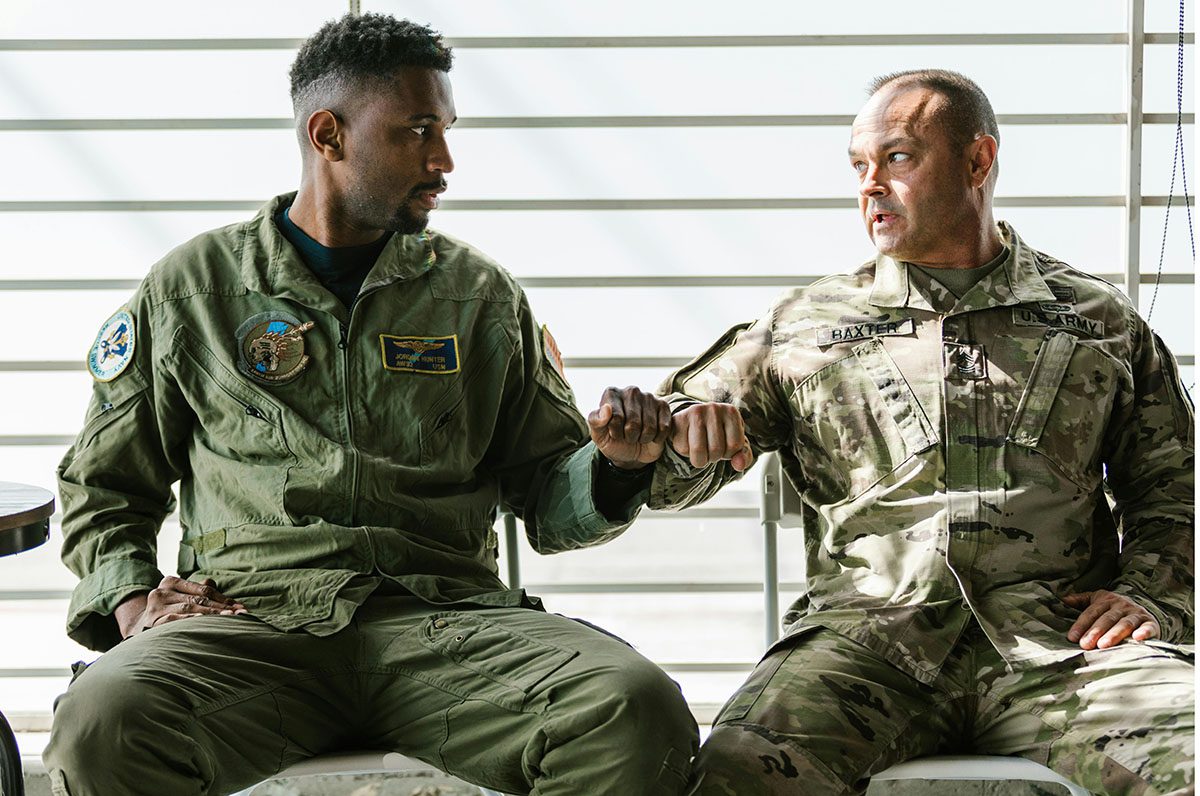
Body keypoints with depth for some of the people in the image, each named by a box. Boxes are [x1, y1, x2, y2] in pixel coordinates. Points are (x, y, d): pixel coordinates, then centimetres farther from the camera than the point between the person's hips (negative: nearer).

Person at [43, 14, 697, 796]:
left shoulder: (481, 293, 19)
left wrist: (610, 465, -3)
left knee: (642, 715, -30)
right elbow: (103, 485, 21)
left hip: (445, 619, 2)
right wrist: (130, 597, 1)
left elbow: (546, 501, 20)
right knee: (101, 724, -36)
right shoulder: (191, 288, 15)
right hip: (253, 617, -1)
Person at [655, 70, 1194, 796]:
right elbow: (669, 476, 18)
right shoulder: (805, 326, 19)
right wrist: (684, 438, -7)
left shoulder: (1101, 320, 20)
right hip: (867, 631, 0)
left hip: (1059, 638, 0)